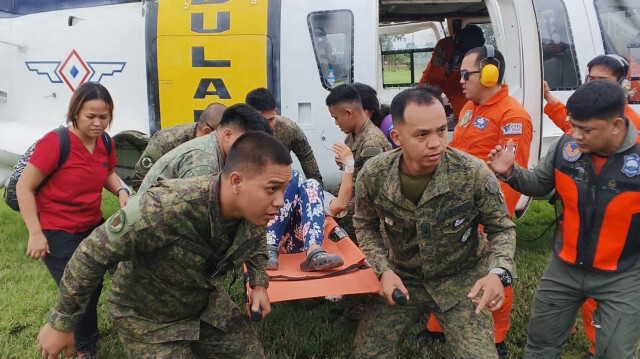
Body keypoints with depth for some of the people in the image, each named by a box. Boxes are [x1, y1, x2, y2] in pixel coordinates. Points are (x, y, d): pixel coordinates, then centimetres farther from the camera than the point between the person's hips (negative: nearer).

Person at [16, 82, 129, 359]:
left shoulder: (105, 144, -4)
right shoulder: (55, 142, -23)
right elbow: (24, 187, -18)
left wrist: (121, 191, -6)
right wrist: (36, 234, -21)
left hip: (93, 226, 7)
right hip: (57, 232, -7)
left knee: (94, 285, 20)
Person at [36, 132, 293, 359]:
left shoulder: (255, 209, -20)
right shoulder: (164, 209, -40)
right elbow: (93, 254, -27)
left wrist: (259, 284, -4)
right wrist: (61, 323, -17)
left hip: (208, 306, 6)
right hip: (148, 318, -5)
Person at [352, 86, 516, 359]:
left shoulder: (474, 174, -25)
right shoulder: (373, 175, -20)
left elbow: (502, 229, -8)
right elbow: (366, 226, 1)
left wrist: (499, 273, -28)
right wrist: (384, 270, -15)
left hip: (461, 280, -1)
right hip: (402, 279, 2)